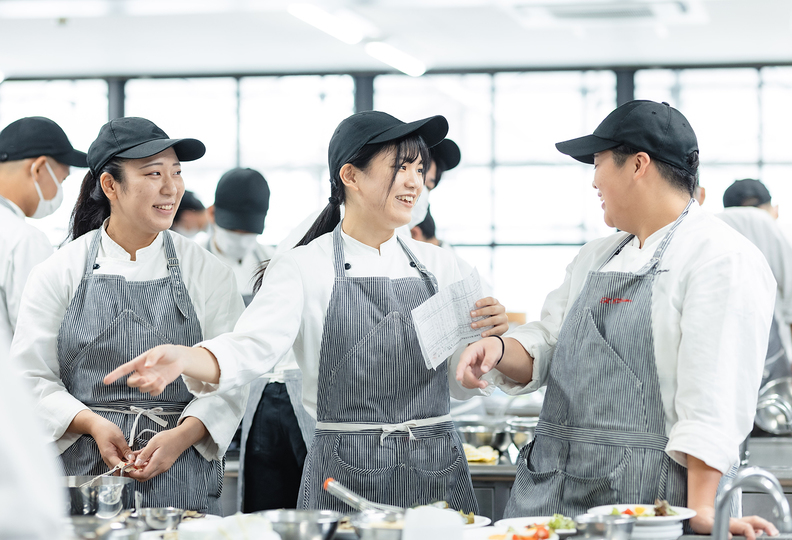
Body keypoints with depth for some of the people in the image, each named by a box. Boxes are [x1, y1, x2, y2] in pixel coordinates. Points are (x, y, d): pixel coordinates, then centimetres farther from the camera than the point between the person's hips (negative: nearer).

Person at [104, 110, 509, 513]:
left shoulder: (436, 264, 10)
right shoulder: (305, 267, -3)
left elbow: (463, 383, 10)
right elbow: (255, 345, -19)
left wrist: (488, 338, -10)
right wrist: (183, 359, -38)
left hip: (440, 474, 4)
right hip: (345, 480, -4)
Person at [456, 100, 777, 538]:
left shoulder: (724, 259, -8)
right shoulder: (596, 256, 18)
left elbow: (715, 400, -16)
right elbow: (545, 346, 20)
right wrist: (500, 351, -3)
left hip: (644, 492, -7)